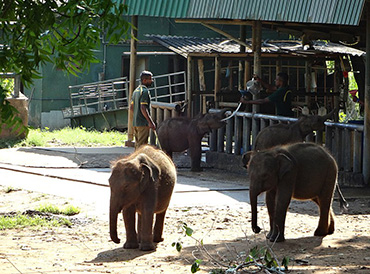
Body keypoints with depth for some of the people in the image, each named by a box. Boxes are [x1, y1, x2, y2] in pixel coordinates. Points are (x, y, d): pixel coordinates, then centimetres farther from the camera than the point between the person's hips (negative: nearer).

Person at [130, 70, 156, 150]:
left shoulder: (136, 90, 15)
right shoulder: (145, 91, -14)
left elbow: (131, 107, 19)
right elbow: (143, 108, -21)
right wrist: (151, 122, -20)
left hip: (135, 122, 9)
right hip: (143, 123, -9)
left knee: (137, 144, 13)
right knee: (142, 145, -8)